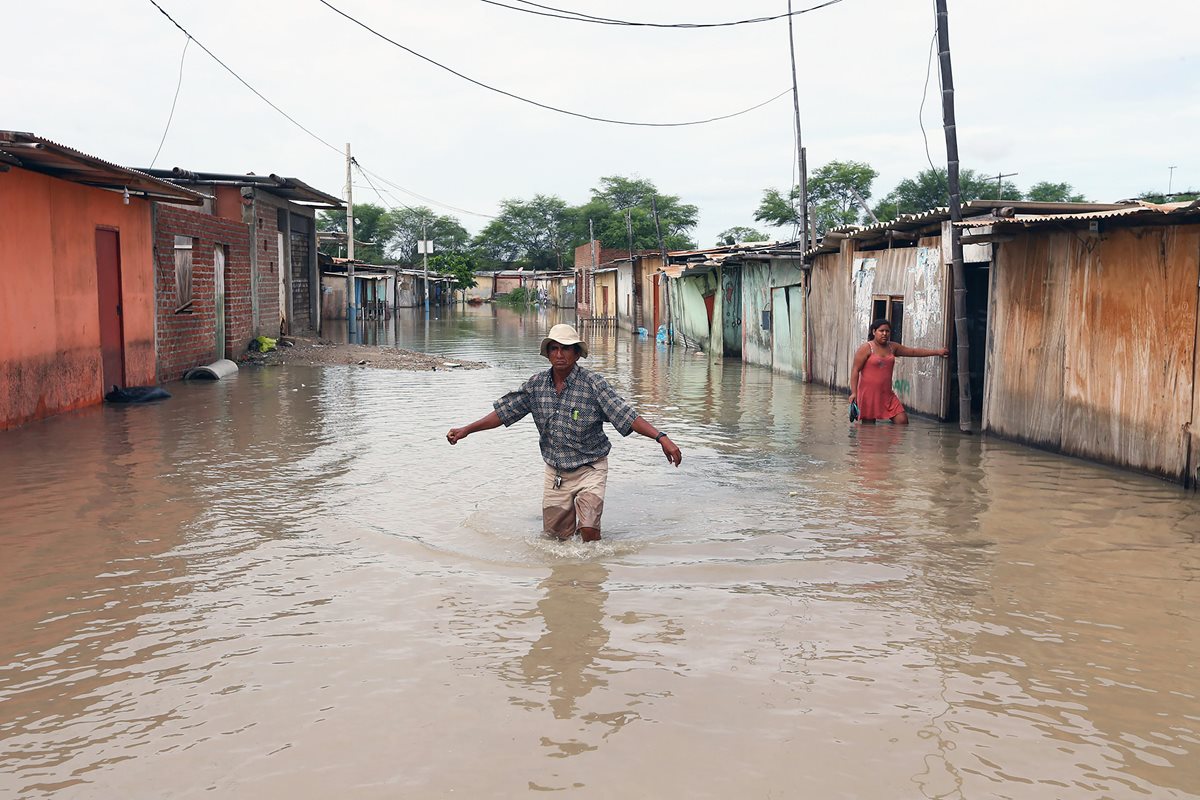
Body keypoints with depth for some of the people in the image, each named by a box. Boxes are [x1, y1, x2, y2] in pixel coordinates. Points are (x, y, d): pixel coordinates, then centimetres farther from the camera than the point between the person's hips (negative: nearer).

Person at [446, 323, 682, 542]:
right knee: (557, 537, 11)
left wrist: (661, 437, -33)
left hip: (589, 470, -4)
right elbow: (503, 412, 6)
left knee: (588, 530, -17)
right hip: (555, 473, 4)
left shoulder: (593, 384, -15)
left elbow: (626, 415, -21)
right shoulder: (536, 385, -2)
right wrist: (466, 430, 3)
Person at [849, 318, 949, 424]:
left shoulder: (892, 347, 12)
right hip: (868, 394, -6)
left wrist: (937, 352, 13)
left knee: (902, 421, -6)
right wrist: (853, 392, -17)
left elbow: (913, 351, 17)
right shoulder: (866, 348, -6)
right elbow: (855, 370, -9)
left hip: (887, 394, 6)